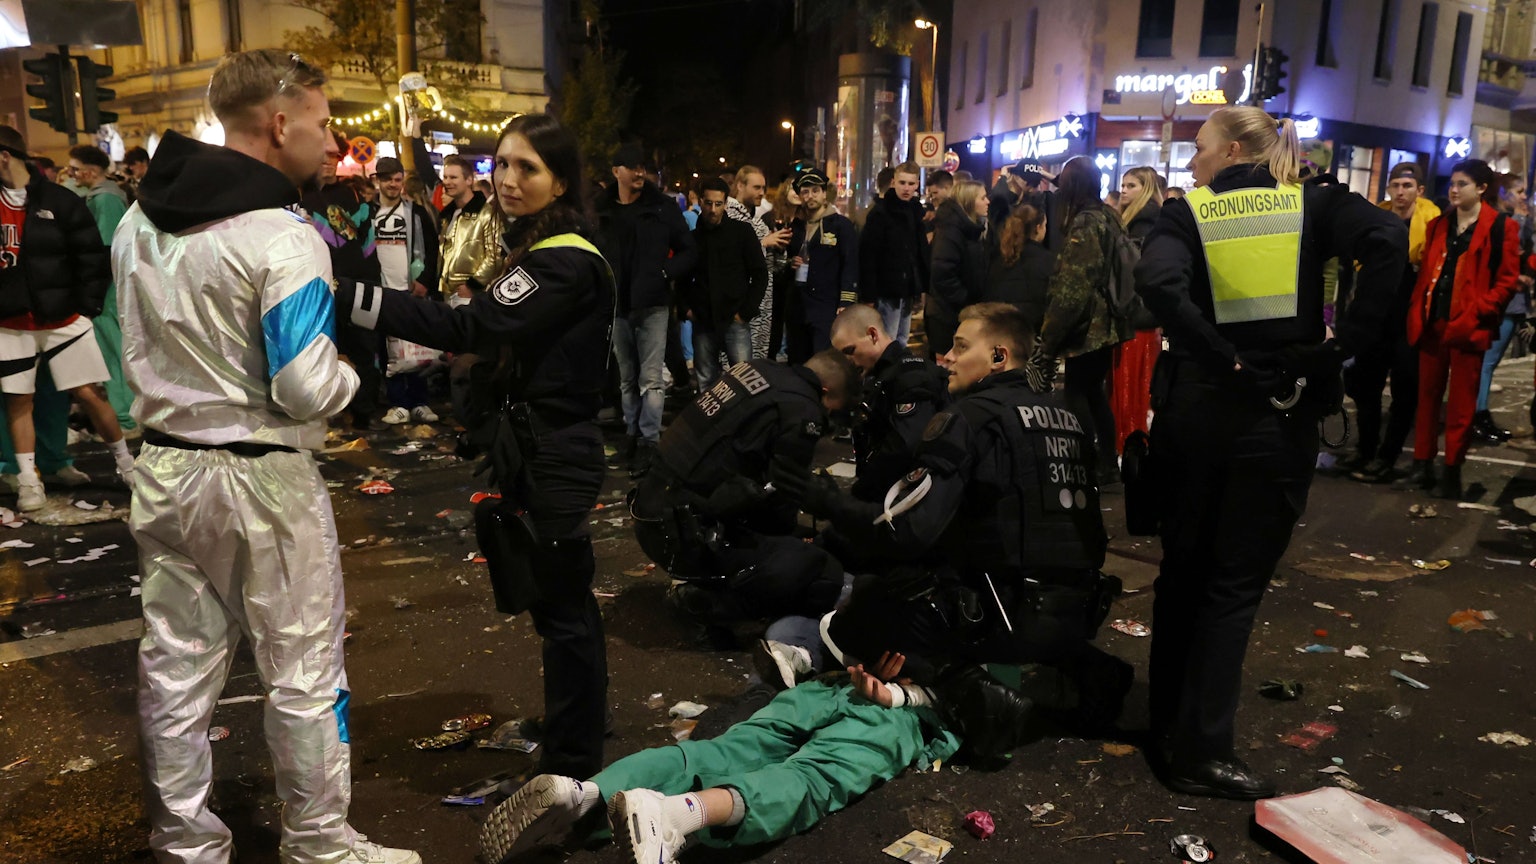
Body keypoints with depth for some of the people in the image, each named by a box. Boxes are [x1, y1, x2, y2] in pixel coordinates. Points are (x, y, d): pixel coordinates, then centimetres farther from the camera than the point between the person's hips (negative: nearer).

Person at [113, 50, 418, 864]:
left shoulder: (137, 222, 6)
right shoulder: (284, 236, -19)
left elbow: (138, 351, 14)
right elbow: (306, 391, -22)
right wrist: (349, 376, -3)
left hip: (164, 466, 8)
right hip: (261, 478, -7)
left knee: (175, 667, 15)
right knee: (303, 672, 7)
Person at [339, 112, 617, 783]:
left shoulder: (565, 261, -19)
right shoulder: (535, 249, 13)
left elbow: (467, 327, -30)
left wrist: (348, 295, -33)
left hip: (554, 461, -10)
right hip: (533, 452, 10)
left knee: (562, 610, 2)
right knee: (563, 604, 20)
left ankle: (570, 768, 18)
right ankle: (578, 744, 38)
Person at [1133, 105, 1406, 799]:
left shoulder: (1186, 213, 0)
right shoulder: (1314, 206, 4)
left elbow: (1157, 282, -21)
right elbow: (1387, 240, -15)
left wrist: (1218, 357, -14)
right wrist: (1347, 344, -11)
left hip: (1195, 410, 0)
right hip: (1281, 415, 0)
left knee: (1183, 571, 15)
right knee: (1236, 583, 6)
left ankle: (1169, 725, 28)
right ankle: (1202, 751, 7)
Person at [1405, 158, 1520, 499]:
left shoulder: (1501, 227, -3)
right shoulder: (1438, 225, 12)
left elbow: (1508, 281, -6)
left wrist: (1474, 314, -15)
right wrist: (1417, 312, 1)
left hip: (1468, 326, -5)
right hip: (1432, 323, 5)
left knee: (1460, 404, 2)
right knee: (1427, 397, 9)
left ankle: (1452, 472, 9)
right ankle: (1423, 463, 18)